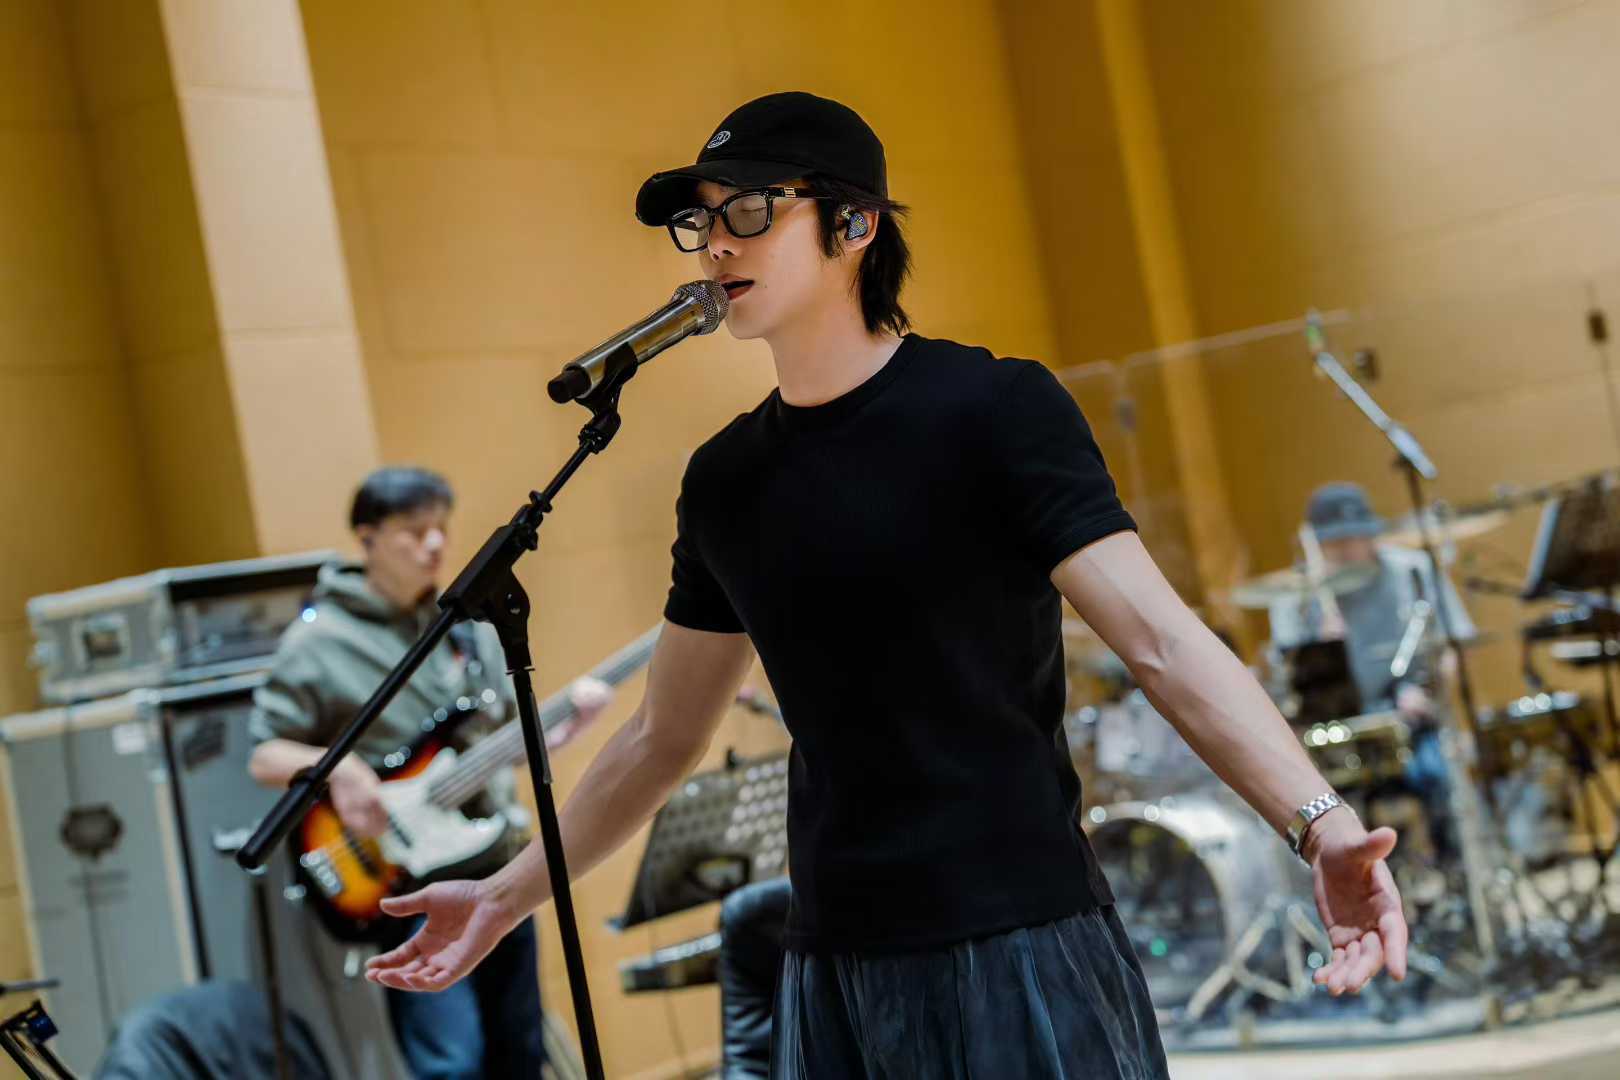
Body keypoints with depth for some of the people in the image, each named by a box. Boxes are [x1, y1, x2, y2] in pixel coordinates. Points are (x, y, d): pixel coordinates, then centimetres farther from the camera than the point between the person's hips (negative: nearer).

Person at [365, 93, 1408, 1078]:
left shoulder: (992, 407, -7)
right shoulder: (725, 479, 10)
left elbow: (1161, 639, -16)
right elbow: (663, 736, 20)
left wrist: (1320, 821, -29)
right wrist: (509, 896, 22)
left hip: (1022, 951, -5)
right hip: (833, 970, 6)